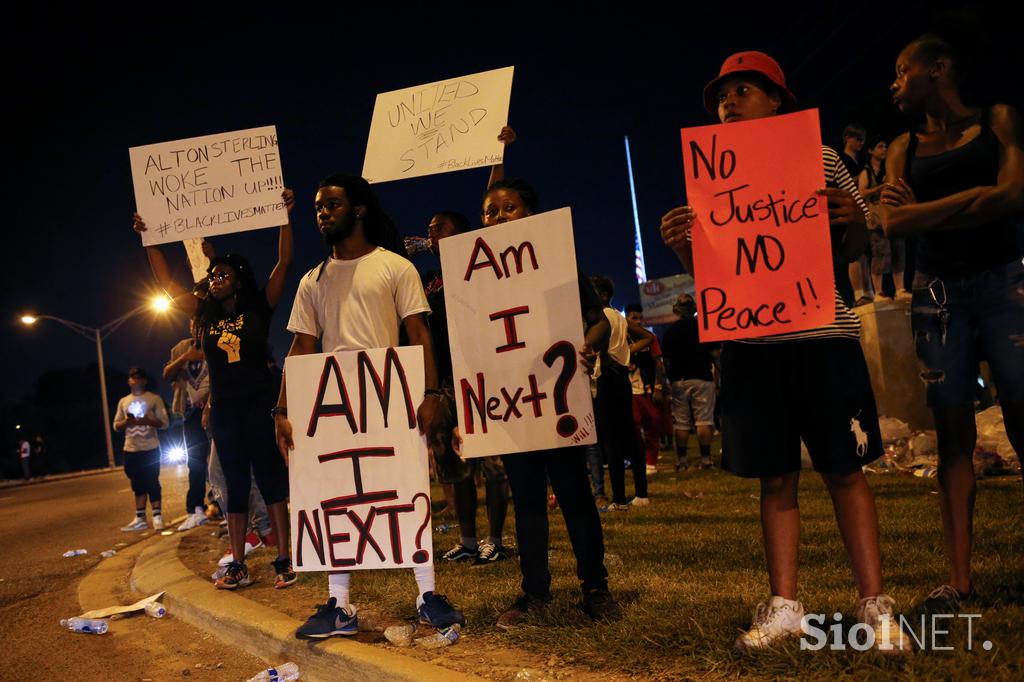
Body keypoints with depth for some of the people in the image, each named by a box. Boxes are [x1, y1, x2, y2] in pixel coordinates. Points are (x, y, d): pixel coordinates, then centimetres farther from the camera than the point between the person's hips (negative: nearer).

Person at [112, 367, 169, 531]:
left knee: (152, 483, -4)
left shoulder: (154, 399, 2)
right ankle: (140, 518, 13)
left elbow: (164, 423, -3)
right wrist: (126, 422, -8)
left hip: (150, 448, -4)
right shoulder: (123, 401, 14)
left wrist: (147, 421, -19)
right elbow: (116, 425, 14)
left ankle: (157, 517, 0)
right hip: (131, 449, 4)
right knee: (138, 484, 9)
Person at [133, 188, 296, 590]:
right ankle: (238, 567, 10)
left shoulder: (259, 309, -1)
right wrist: (148, 240, 11)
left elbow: (283, 264, -8)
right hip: (224, 406, 5)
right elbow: (168, 284, 13)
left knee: (269, 475, -6)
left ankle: (284, 561, -4)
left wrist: (284, 218, -13)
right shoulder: (206, 314, 10)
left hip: (260, 401, -5)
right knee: (235, 483, 7)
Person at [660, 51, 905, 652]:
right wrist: (682, 245, -9)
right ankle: (784, 605, 13)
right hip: (751, 341, 2)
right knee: (776, 477, 6)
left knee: (845, 469, 0)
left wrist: (853, 219, -14)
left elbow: (857, 247, 9)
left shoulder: (821, 159, 7)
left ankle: (875, 604, 10)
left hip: (823, 334, -2)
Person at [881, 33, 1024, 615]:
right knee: (954, 431, -2)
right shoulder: (905, 147, 15)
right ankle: (961, 578, -1)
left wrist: (928, 211, -9)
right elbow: (894, 222, 0)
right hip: (938, 290, 3)